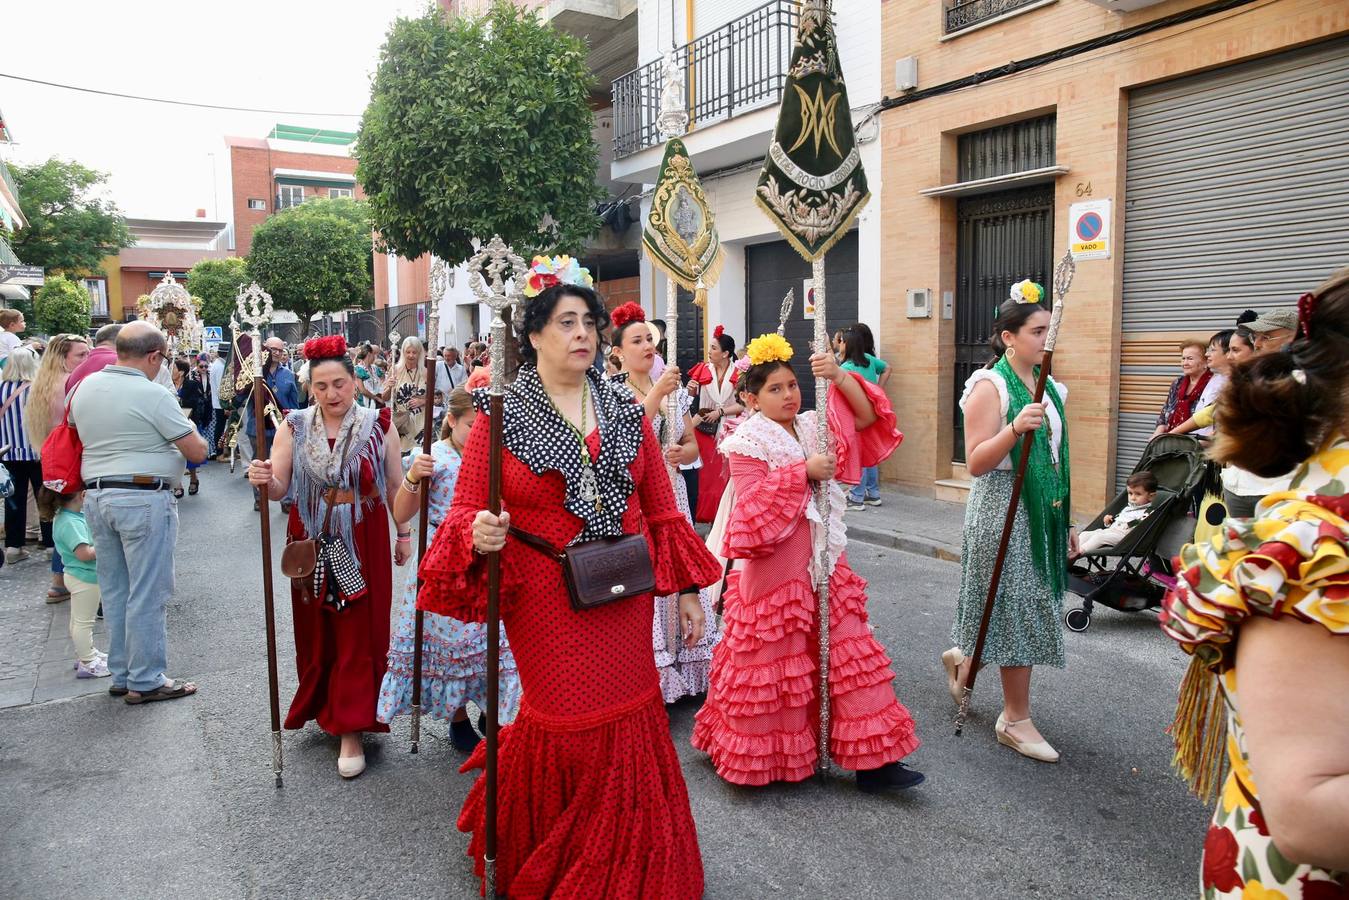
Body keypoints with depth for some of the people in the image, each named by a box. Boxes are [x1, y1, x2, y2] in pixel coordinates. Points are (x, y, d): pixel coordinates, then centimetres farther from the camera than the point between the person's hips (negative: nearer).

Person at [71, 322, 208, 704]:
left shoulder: (85, 387, 7)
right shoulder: (153, 395, -14)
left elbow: (78, 430, 24)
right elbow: (198, 451, -10)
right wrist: (184, 431, 9)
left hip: (96, 496, 8)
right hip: (144, 499, -8)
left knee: (114, 591, 15)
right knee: (148, 594, 0)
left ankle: (122, 674, 25)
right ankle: (146, 681, 6)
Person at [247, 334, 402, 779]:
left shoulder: (377, 425, -3)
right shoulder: (294, 426, 0)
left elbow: (395, 485, 4)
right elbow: (279, 488, -4)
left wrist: (405, 535, 4)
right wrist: (263, 479, -26)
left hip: (363, 546, -2)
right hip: (313, 545, 2)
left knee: (359, 634, 1)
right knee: (316, 631, 12)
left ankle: (351, 730, 9)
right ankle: (325, 706, 35)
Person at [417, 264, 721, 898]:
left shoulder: (624, 411, 5)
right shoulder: (502, 415, -5)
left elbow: (661, 508, 8)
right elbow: (466, 512, -3)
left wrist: (687, 590, 7)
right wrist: (478, 533, -26)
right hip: (548, 604, -3)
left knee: (627, 720, 10)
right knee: (567, 725, 4)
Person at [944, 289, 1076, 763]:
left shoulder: (1048, 387, 11)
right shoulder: (990, 386, -12)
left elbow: (1055, 459, 17)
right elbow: (975, 462, -17)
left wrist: (1066, 523, 18)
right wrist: (1015, 427, -32)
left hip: (1043, 510, 8)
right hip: (1003, 509, -8)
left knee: (1029, 606, 13)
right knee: (1017, 608, -1)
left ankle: (962, 658, 38)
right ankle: (1016, 719, 13)